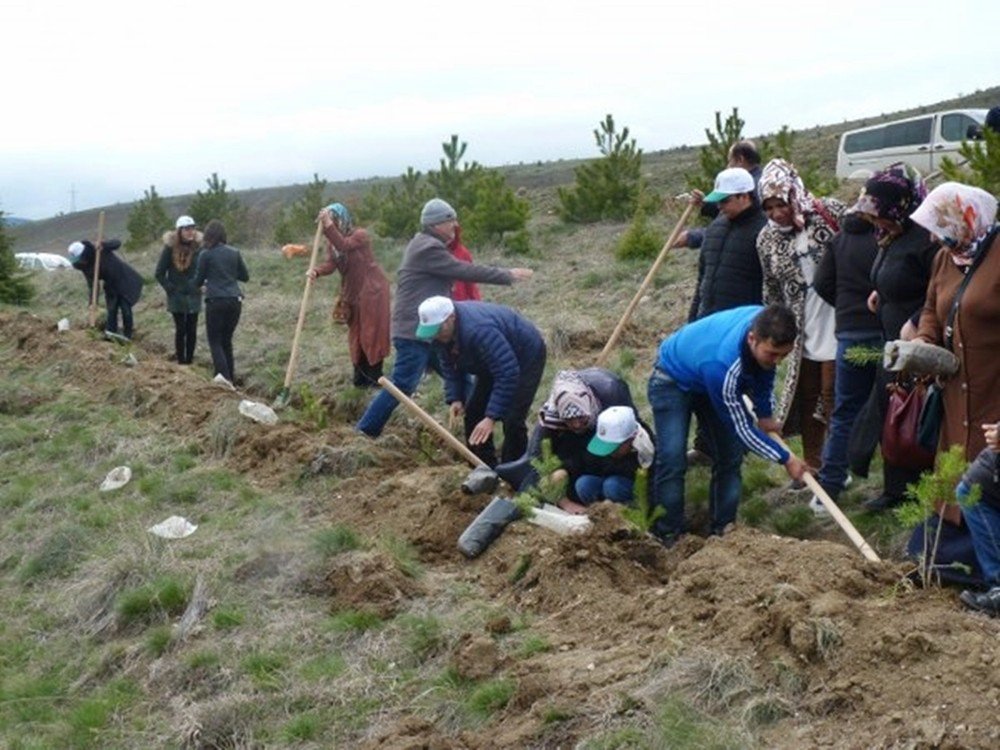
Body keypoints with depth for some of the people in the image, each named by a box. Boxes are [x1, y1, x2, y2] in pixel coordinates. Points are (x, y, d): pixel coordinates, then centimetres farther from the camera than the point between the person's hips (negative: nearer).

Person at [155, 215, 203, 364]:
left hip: (193, 296, 1)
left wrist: (199, 285, -5)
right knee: (181, 329, 0)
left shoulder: (198, 247, -4)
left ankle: (189, 361, 14)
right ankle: (181, 361, 9)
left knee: (191, 330, 4)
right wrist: (170, 289, -6)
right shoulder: (170, 248, -7)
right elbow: (159, 273, 0)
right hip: (177, 296, -1)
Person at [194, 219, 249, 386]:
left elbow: (198, 281, 3)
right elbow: (245, 276, 14)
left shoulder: (206, 255, -4)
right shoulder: (234, 253, 6)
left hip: (216, 301, -4)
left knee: (215, 340, 3)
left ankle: (222, 372, -20)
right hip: (235, 300, 4)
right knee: (227, 339, 15)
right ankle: (230, 377, 11)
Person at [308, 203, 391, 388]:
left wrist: (329, 225, -46)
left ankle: (374, 378, 2)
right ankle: (360, 378, 18)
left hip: (372, 289, -7)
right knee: (356, 334, 10)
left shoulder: (361, 235, -16)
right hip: (352, 292, 7)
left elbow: (344, 245, -36)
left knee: (372, 332, -4)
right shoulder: (332, 241, 4)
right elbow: (330, 263, -12)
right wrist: (316, 271, -33)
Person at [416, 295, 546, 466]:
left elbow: (507, 374, -42)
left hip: (526, 356, -9)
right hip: (494, 361, 9)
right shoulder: (441, 333, -14)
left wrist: (492, 417, -43)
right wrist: (454, 398, -13)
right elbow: (449, 365, 2)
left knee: (512, 421, -19)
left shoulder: (478, 330, -41)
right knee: (474, 413, 4)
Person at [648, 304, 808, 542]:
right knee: (672, 459, -18)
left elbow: (763, 371, 1)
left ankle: (724, 530, 13)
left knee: (730, 457, 2)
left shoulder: (765, 323, -26)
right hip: (673, 380, -7)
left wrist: (764, 414, 1)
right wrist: (785, 459, -22)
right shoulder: (722, 365, -44)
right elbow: (741, 428, -30)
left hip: (711, 381, 7)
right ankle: (668, 536, -7)